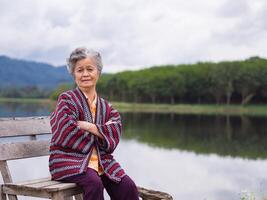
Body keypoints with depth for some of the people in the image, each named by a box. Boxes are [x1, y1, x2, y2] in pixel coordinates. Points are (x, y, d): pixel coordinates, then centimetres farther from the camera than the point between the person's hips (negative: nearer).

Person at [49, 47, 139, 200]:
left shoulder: (106, 107, 17)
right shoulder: (67, 99, 2)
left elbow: (116, 131, -1)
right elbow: (66, 132, -13)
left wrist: (89, 126, -14)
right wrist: (101, 132, -5)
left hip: (101, 160, 5)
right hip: (69, 159, -4)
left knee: (128, 187, -19)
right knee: (95, 183, -34)